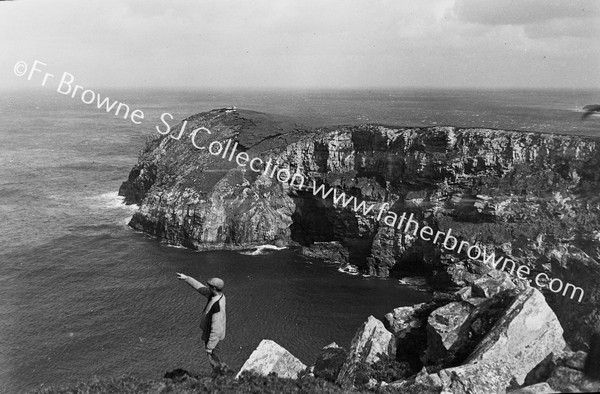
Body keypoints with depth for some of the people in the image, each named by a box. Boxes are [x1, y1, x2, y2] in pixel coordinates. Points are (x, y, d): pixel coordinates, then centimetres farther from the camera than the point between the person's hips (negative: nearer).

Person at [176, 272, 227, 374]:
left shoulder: (217, 307, -37)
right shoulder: (217, 294, -11)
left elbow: (216, 331, -31)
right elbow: (200, 287, 6)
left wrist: (209, 347, -23)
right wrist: (186, 278, 8)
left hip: (213, 337, -9)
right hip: (210, 333, 9)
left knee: (214, 362, 13)